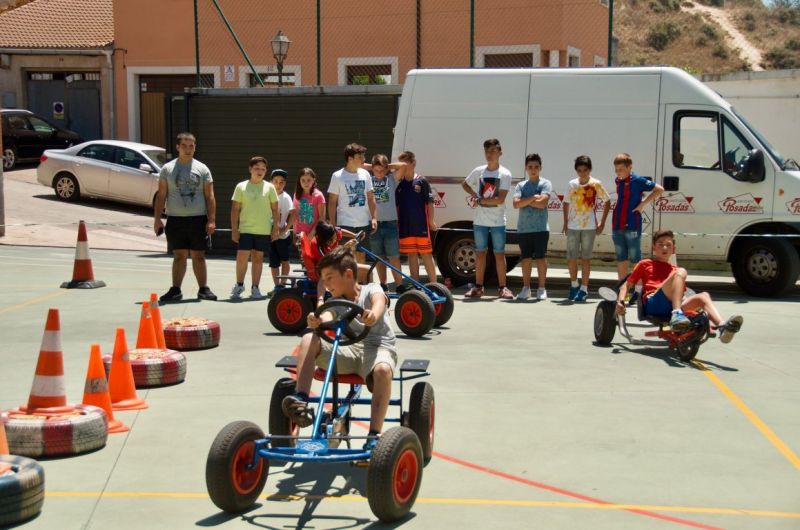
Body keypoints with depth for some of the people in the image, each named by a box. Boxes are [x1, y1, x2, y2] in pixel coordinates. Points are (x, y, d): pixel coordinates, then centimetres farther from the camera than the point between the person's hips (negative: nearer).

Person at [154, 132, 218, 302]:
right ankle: (175, 290, 5)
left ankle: (203, 289, 9)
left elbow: (210, 197, 3)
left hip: (198, 219, 0)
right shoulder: (167, 169, 6)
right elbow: (161, 195, 5)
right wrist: (157, 219, -2)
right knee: (179, 256, 1)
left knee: (199, 256, 5)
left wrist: (211, 220, -5)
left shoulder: (202, 169, 6)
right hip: (175, 219, 0)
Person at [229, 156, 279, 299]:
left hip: (263, 230, 1)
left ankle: (255, 288, 15)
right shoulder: (241, 187, 2)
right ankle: (239, 285, 12)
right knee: (242, 257, -8)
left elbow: (275, 209, 8)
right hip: (245, 229, -1)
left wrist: (275, 228, 3)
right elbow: (235, 209, 3)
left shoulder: (269, 187, 4)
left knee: (258, 258, 7)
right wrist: (234, 229, -2)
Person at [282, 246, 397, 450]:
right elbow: (327, 318, -6)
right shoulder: (335, 301, 17)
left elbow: (379, 302, -21)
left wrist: (373, 314, -47)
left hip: (378, 347, -4)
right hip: (347, 350, 4)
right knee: (309, 339, -17)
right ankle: (301, 403, -27)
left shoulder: (371, 290, 5)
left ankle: (374, 435, -35)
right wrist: (316, 322, -33)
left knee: (383, 370, -39)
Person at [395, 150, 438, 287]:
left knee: (426, 255, 0)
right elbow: (396, 205, 11)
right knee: (412, 256, 9)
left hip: (421, 226, -3)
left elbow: (429, 202, -1)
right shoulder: (399, 184, 7)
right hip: (405, 227, 3)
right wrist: (396, 223, 7)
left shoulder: (421, 181, -2)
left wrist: (431, 221, -4)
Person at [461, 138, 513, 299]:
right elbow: (465, 184, 21)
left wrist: (479, 201, -12)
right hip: (480, 221, 3)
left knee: (499, 254, 1)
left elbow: (500, 199, -14)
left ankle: (502, 288, 7)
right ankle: (478, 287, 14)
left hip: (498, 221, -3)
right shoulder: (478, 171, 5)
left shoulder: (505, 174, -5)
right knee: (480, 253, 8)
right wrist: (474, 195, 3)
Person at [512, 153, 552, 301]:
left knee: (541, 257, 0)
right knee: (526, 258, 7)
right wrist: (532, 198, -13)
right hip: (523, 228, 3)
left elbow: (542, 203, -14)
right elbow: (516, 204, -5)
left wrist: (525, 201, -5)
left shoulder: (545, 184, 1)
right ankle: (526, 288, 13)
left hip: (540, 228, -3)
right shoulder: (521, 185, 10)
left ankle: (541, 289, 6)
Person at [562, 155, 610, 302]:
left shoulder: (595, 184, -4)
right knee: (571, 257, 4)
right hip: (572, 226, 2)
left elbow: (607, 202, 3)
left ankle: (584, 289, 5)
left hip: (589, 226, -2)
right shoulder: (572, 184, 4)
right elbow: (566, 203, 13)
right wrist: (565, 223, 8)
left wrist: (602, 223, 0)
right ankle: (574, 285, 23)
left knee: (585, 257, 1)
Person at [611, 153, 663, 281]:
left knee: (635, 259, -1)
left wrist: (643, 204, -14)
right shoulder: (618, 180, 9)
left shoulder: (637, 180, -11)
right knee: (621, 259, 13)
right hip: (617, 226, 7)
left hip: (632, 227, -7)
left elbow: (659, 189, -12)